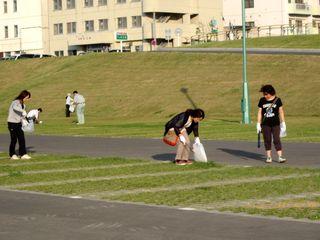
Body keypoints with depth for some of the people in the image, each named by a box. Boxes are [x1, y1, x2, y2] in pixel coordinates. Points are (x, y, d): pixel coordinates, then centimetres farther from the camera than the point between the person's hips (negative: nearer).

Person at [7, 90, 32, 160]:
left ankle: (23, 154, 3)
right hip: (12, 123, -7)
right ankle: (12, 155, 13)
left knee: (22, 139, 1)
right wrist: (23, 111, -45)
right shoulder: (16, 102, -15)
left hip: (18, 123, 7)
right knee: (14, 139, 0)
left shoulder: (23, 105, 10)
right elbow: (15, 108, -39)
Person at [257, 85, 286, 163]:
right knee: (267, 140, 4)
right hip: (265, 124, 2)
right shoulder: (262, 100, 2)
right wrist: (258, 125, 1)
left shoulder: (277, 100, -2)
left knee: (276, 140, -6)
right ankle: (269, 157, 11)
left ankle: (280, 157, -7)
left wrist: (283, 124, 2)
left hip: (275, 124, -2)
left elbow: (281, 112, 3)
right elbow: (259, 113, 5)